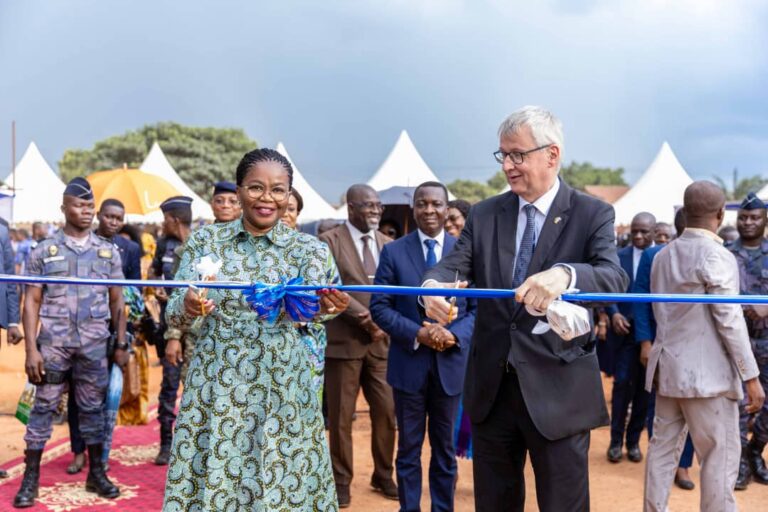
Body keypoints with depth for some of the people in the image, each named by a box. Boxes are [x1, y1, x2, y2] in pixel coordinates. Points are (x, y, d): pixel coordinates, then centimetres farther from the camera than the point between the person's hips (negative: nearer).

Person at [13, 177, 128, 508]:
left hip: (95, 345, 1)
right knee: (43, 408, 4)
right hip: (53, 343, -1)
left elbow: (116, 301, 10)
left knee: (93, 409, 10)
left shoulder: (108, 252, 7)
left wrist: (121, 345, 5)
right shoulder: (44, 251, 2)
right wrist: (31, 349, -7)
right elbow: (32, 302, 0)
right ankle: (30, 479, 14)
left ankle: (96, 475, 21)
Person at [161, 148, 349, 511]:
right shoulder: (206, 240, 1)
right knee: (211, 480, 6)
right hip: (216, 384, 1)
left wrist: (324, 306, -40)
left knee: (280, 481, 5)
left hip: (280, 385, 0)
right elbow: (174, 316, -3)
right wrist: (188, 306, -26)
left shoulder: (308, 248, 0)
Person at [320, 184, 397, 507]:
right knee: (341, 417, 5)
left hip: (382, 342, 5)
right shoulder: (329, 241, -4)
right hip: (344, 341, -4)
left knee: (387, 412, 8)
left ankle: (383, 476, 26)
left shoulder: (386, 244, 12)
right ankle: (341, 480, 21)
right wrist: (365, 318, -17)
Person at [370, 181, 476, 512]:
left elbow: (478, 307, 0)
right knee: (409, 448, 11)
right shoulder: (393, 252, -1)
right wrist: (416, 333, -17)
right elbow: (379, 307, -4)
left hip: (450, 362, 1)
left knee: (445, 448, 15)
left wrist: (454, 334, -18)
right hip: (409, 362, -1)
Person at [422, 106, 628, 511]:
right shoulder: (484, 214, 7)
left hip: (557, 390, -4)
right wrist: (432, 285, -29)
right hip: (491, 387, 4)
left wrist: (564, 274, -42)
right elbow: (453, 265, -4)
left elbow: (615, 279, -20)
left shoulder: (592, 214, -4)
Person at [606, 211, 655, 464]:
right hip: (626, 329, 0)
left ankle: (634, 440, 22)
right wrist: (614, 314, -17)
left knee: (644, 387, 9)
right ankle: (616, 440, 11)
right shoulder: (619, 257, 3)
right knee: (622, 383, -2)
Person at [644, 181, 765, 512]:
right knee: (721, 456, 2)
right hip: (706, 372, -7)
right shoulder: (716, 255, -12)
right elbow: (729, 321, -15)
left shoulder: (662, 255, 10)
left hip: (667, 368, 7)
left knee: (662, 448, 11)